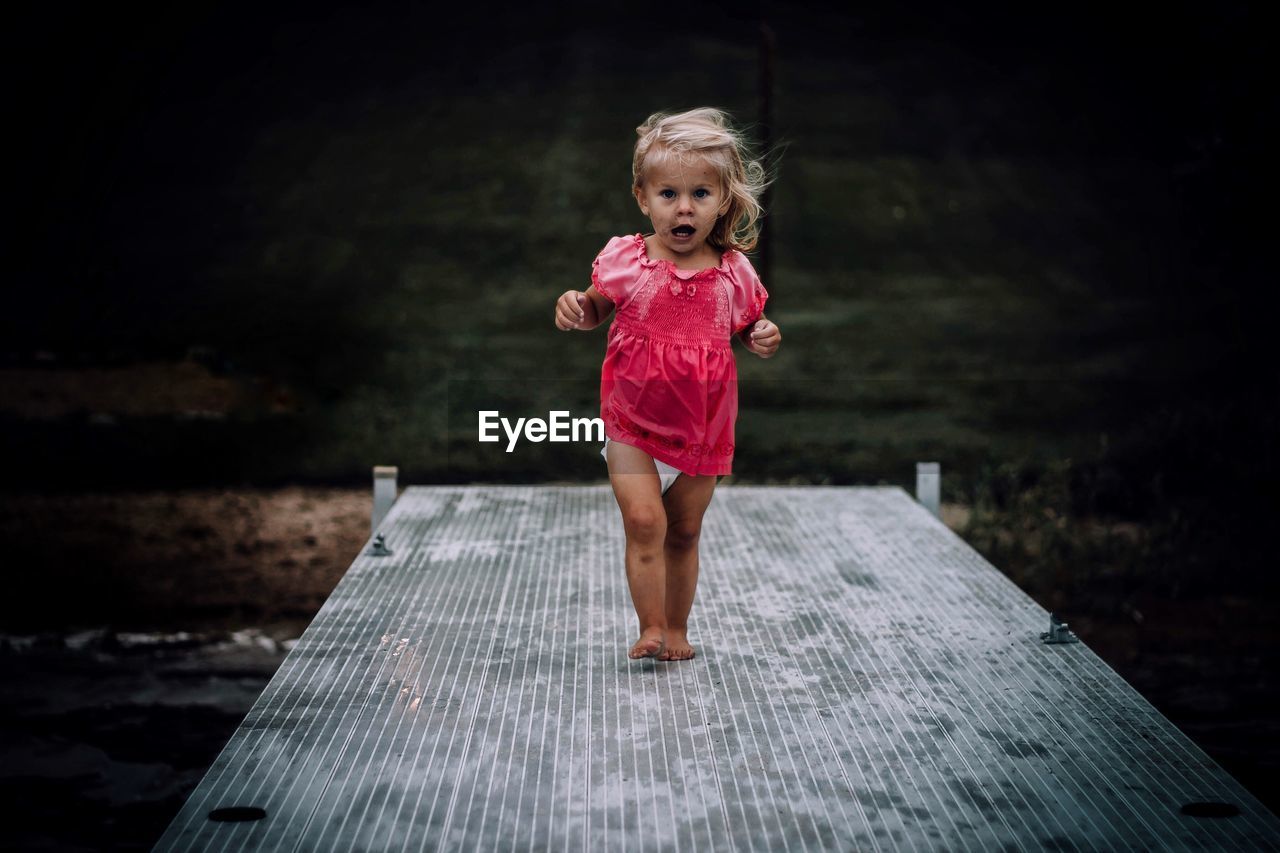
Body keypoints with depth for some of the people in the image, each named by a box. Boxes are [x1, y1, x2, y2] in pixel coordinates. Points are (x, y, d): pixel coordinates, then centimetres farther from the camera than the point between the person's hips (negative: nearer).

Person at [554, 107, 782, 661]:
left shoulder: (733, 275, -4)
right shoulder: (625, 261, -8)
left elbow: (747, 328, 13)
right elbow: (595, 310, 8)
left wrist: (763, 340, -9)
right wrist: (573, 309, -14)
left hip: (703, 432, 2)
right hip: (633, 427, -2)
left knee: (684, 533, 13)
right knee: (643, 520, -14)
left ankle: (677, 628, 28)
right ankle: (650, 629, -3)